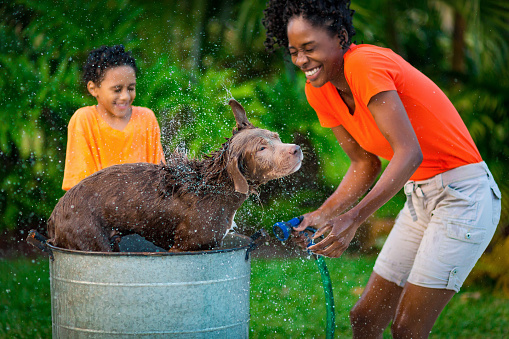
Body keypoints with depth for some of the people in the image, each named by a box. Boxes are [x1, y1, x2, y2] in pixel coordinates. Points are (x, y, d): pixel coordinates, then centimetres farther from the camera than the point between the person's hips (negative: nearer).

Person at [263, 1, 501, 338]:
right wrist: (323, 215, -5)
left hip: (463, 194, -9)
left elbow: (410, 152, -30)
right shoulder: (320, 91, 3)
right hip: (420, 196, 9)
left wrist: (353, 218, -36)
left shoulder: (365, 64, -22)